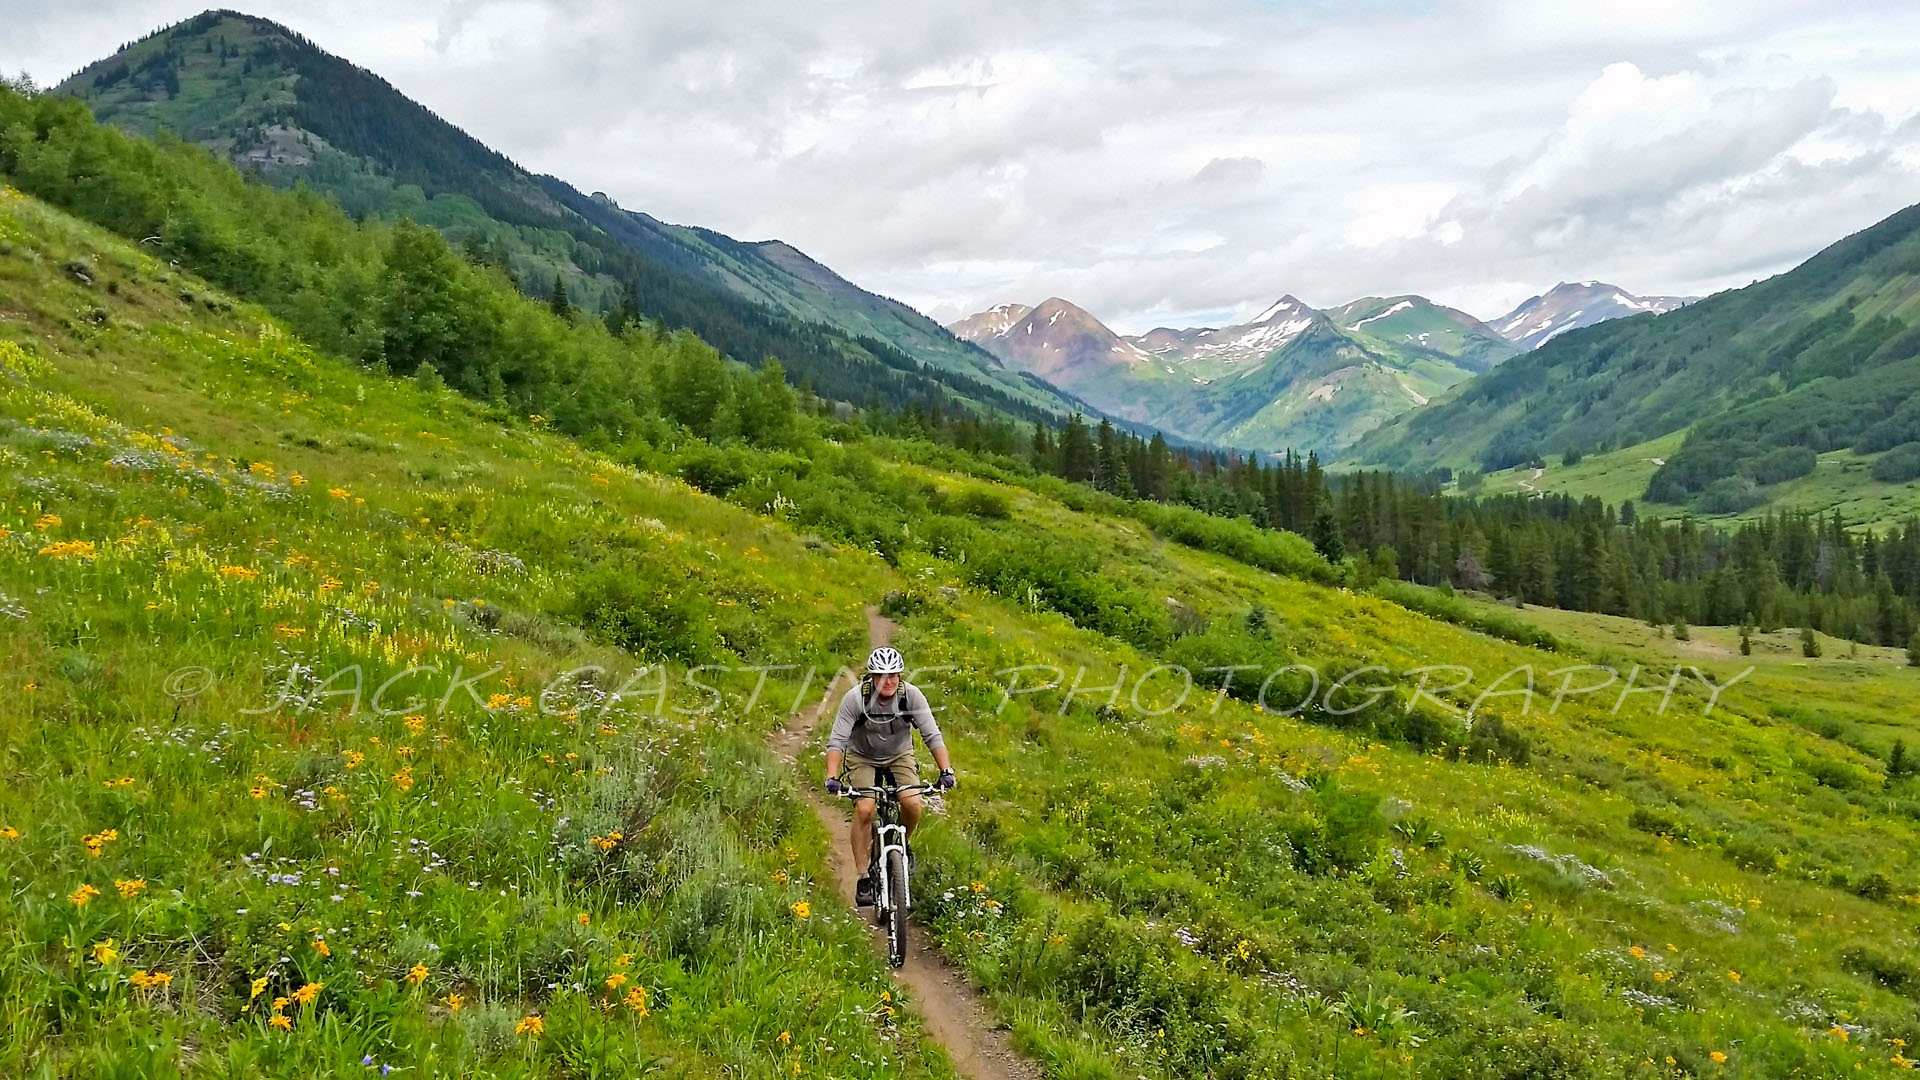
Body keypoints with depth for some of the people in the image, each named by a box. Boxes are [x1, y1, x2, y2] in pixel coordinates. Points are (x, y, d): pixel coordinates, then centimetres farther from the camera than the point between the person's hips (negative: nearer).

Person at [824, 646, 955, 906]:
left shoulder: (911, 695, -23)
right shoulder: (855, 697, -27)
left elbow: (932, 736, -22)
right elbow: (837, 740, -27)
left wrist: (946, 771, -33)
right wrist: (832, 777, -39)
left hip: (899, 756, 1)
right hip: (862, 757, -1)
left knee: (912, 804, -21)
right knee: (864, 810, -22)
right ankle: (864, 878, -10)